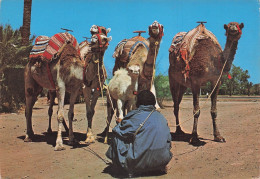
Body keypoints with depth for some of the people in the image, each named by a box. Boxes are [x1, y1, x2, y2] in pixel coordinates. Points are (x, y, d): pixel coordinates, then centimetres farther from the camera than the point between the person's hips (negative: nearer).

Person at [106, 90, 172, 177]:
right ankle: (159, 168, 19)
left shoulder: (135, 116, -9)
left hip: (141, 163, -6)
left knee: (117, 138, 8)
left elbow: (116, 131, -1)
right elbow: (168, 140, 14)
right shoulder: (161, 117, 6)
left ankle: (130, 169, 7)